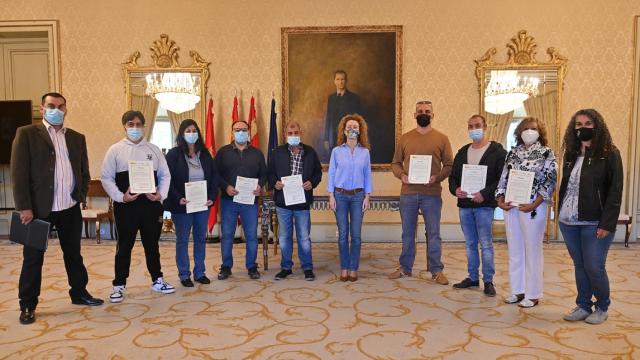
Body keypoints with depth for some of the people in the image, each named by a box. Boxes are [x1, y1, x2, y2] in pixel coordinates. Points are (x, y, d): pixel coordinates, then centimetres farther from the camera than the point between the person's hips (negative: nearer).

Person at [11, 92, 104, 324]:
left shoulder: (77, 138, 11)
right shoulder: (26, 133, -3)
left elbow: (84, 170, 15)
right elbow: (19, 172, -8)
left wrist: (81, 196, 3)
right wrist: (24, 207, -14)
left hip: (70, 208, 4)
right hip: (39, 208, -4)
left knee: (73, 253, 15)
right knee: (33, 258, 6)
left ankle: (79, 293, 30)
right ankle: (28, 306, 19)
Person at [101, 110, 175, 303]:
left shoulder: (153, 149, 9)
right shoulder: (115, 150, 2)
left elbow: (165, 175, 9)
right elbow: (106, 178, -1)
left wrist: (161, 195, -6)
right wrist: (120, 197, -14)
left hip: (151, 204, 2)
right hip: (126, 205, -2)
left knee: (152, 244, 13)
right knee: (124, 246, 6)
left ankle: (157, 280, 26)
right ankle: (119, 285, 18)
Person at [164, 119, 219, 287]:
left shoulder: (205, 154, 8)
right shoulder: (174, 154, -5)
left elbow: (214, 177, 7)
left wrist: (212, 197, -4)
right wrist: (178, 198, -20)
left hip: (203, 204, 4)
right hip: (182, 205, -4)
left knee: (200, 239, 12)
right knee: (182, 240, 7)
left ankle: (200, 273, 23)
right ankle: (184, 275, 17)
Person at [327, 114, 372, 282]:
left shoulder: (365, 152, 5)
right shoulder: (336, 151, 2)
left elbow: (367, 175, 7)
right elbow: (331, 174, 3)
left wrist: (367, 197, 1)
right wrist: (331, 196, -3)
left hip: (358, 195, 1)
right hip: (340, 195, 0)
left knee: (356, 234, 0)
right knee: (343, 234, 2)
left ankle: (353, 269, 11)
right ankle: (344, 268, 13)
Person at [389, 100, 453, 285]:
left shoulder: (442, 138, 3)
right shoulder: (405, 138, 8)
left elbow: (449, 165, 2)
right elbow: (396, 163, 11)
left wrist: (437, 177, -15)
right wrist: (401, 175, -9)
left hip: (432, 193, -2)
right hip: (408, 192, 2)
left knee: (433, 233, 4)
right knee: (407, 233, 12)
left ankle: (436, 270, 15)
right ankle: (405, 268, 24)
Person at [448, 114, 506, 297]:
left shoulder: (497, 151, -4)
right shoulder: (462, 152, 14)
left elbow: (503, 178, -11)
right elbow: (453, 176, 15)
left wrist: (485, 193, -20)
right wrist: (455, 189, -5)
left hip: (484, 205, -5)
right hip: (464, 205, 6)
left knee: (486, 244, -1)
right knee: (470, 244, 13)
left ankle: (488, 280, 10)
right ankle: (472, 277, 23)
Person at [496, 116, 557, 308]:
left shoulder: (546, 153, 0)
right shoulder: (513, 153, 13)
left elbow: (549, 182, -8)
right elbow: (504, 179, 12)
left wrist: (534, 205, -16)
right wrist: (500, 200, -1)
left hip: (533, 208, -5)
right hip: (511, 206, 5)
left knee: (532, 250, 2)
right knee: (514, 250, 10)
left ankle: (533, 294, 13)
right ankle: (517, 290, 21)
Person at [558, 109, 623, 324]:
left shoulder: (609, 154, -5)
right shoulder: (571, 155, 11)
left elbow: (615, 191, -10)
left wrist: (607, 224, -15)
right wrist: (561, 214, 9)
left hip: (594, 223, -5)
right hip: (569, 221, 5)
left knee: (594, 267, 0)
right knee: (579, 266, 13)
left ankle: (602, 308, 21)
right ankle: (583, 306, 25)